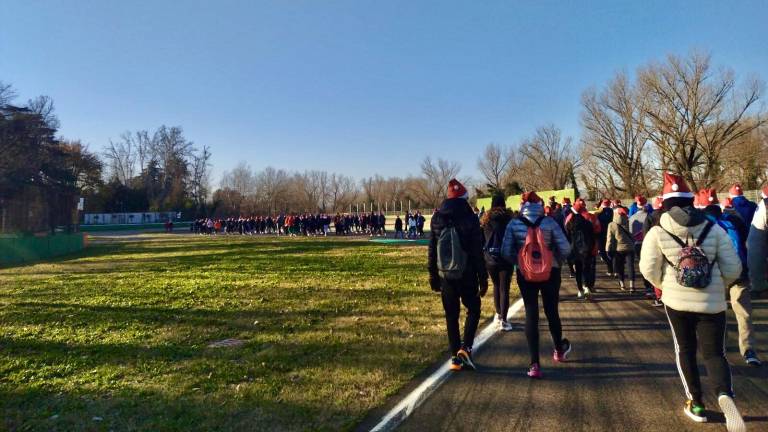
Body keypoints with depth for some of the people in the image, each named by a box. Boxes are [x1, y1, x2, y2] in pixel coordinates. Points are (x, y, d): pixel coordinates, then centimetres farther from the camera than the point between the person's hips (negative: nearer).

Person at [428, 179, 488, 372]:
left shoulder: (437, 219, 3)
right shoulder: (470, 218, -9)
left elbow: (432, 250, 6)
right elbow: (477, 251, -10)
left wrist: (433, 275, 13)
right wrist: (483, 278, -5)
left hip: (445, 275, 3)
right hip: (466, 275, -3)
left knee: (451, 315, 11)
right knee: (473, 309, 14)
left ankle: (455, 357, 13)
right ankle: (465, 347, -2)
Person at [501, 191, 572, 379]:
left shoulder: (514, 224, -5)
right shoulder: (549, 222, -6)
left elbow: (506, 252, -8)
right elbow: (565, 249, -9)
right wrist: (557, 262, 9)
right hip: (550, 272, 0)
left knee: (531, 315, 5)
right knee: (552, 312, 17)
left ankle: (535, 364, 2)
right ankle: (559, 351, 41)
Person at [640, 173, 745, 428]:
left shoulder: (658, 233, -7)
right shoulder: (714, 230, -3)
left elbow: (649, 270, -8)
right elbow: (733, 269, -1)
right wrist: (718, 286, 18)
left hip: (677, 301, 0)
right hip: (713, 303, 1)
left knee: (685, 351, 18)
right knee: (714, 353, 11)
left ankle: (696, 404, 23)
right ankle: (725, 395, -16)